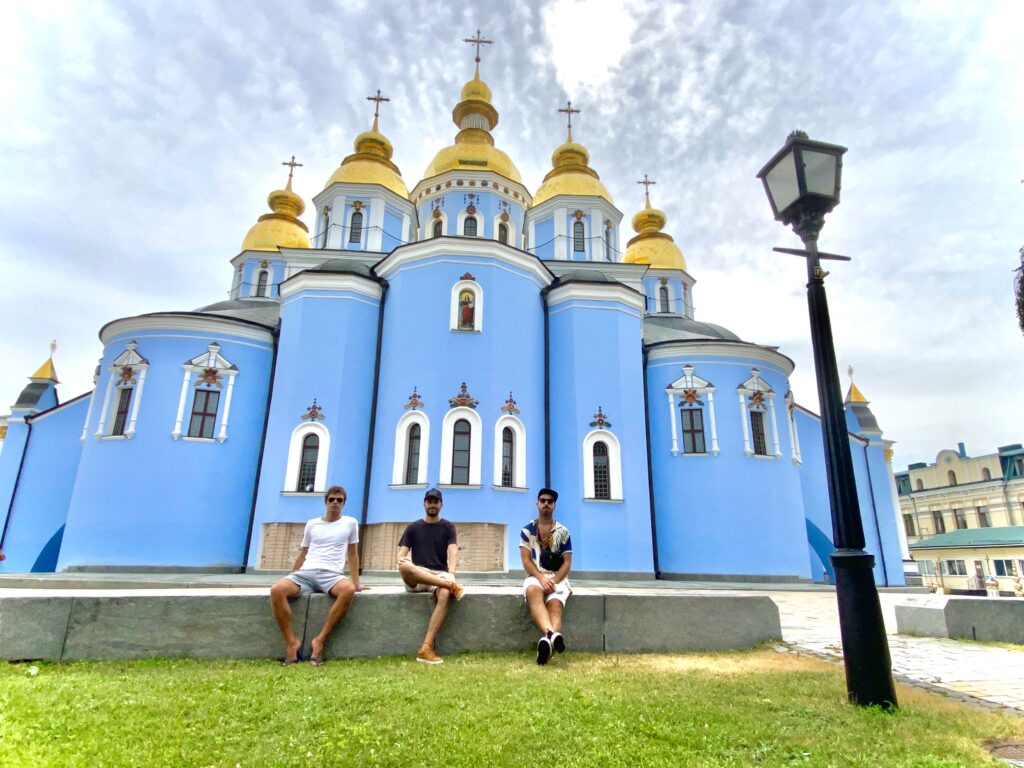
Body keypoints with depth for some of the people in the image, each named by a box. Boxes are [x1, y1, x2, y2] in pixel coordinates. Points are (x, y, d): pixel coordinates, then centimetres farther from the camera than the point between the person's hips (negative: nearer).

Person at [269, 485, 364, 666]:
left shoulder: (350, 523, 11)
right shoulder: (311, 524, 17)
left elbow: (352, 554, 15)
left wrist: (356, 583, 11)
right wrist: (291, 578, 22)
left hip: (332, 574, -2)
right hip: (306, 572, 2)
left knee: (348, 590, -37)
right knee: (276, 590, -29)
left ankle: (320, 640, -24)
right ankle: (292, 642, -15)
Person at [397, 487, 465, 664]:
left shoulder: (447, 527, 9)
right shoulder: (413, 527, 12)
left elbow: (453, 551, -7)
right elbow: (401, 554, 4)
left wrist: (451, 573, -27)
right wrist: (403, 561, -23)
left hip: (439, 575, 0)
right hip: (415, 578, 1)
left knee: (445, 595, -36)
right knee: (404, 566, -35)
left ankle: (426, 648, -38)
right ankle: (452, 585, -31)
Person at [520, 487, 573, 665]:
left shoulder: (563, 532, 9)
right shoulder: (527, 530, 9)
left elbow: (567, 562, 5)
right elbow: (526, 561, 1)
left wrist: (553, 581, -14)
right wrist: (541, 578, -18)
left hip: (557, 578, 1)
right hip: (535, 576, -1)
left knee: (555, 604, -33)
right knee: (533, 591, -39)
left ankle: (547, 640, -62)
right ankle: (552, 635, -63)